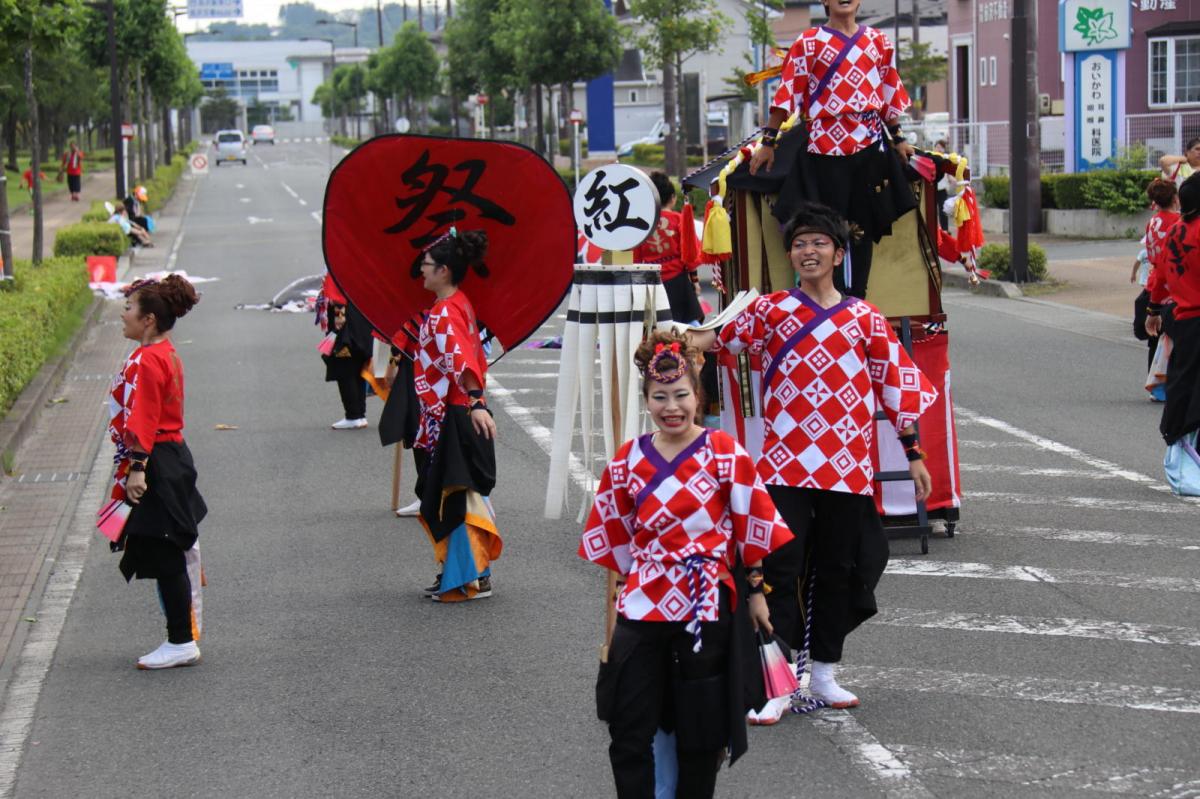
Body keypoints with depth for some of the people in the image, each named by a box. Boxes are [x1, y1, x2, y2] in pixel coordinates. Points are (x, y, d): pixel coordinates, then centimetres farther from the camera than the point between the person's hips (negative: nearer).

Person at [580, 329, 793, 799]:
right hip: (641, 607, 2)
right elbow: (614, 539, 12)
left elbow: (752, 524, -1)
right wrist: (617, 593, 13)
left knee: (701, 733, 10)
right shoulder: (628, 461, 3)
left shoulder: (725, 454, -6)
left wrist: (755, 590, 1)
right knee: (628, 735, 1)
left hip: (705, 606, -2)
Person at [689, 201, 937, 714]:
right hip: (784, 464, -2)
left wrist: (913, 453, 6)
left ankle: (823, 671, 22)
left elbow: (896, 386, 8)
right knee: (780, 567, -5)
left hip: (846, 467, 2)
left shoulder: (864, 319, 6)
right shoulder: (771, 310, 5)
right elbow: (719, 338, 6)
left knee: (838, 569, 9)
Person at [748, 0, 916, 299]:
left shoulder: (879, 42, 11)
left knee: (863, 227, 7)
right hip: (825, 149, -4)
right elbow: (787, 95, 0)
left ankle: (856, 302, 14)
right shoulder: (809, 43, 0)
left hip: (870, 148, 4)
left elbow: (889, 95, 19)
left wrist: (898, 139, 20)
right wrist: (768, 143, -2)